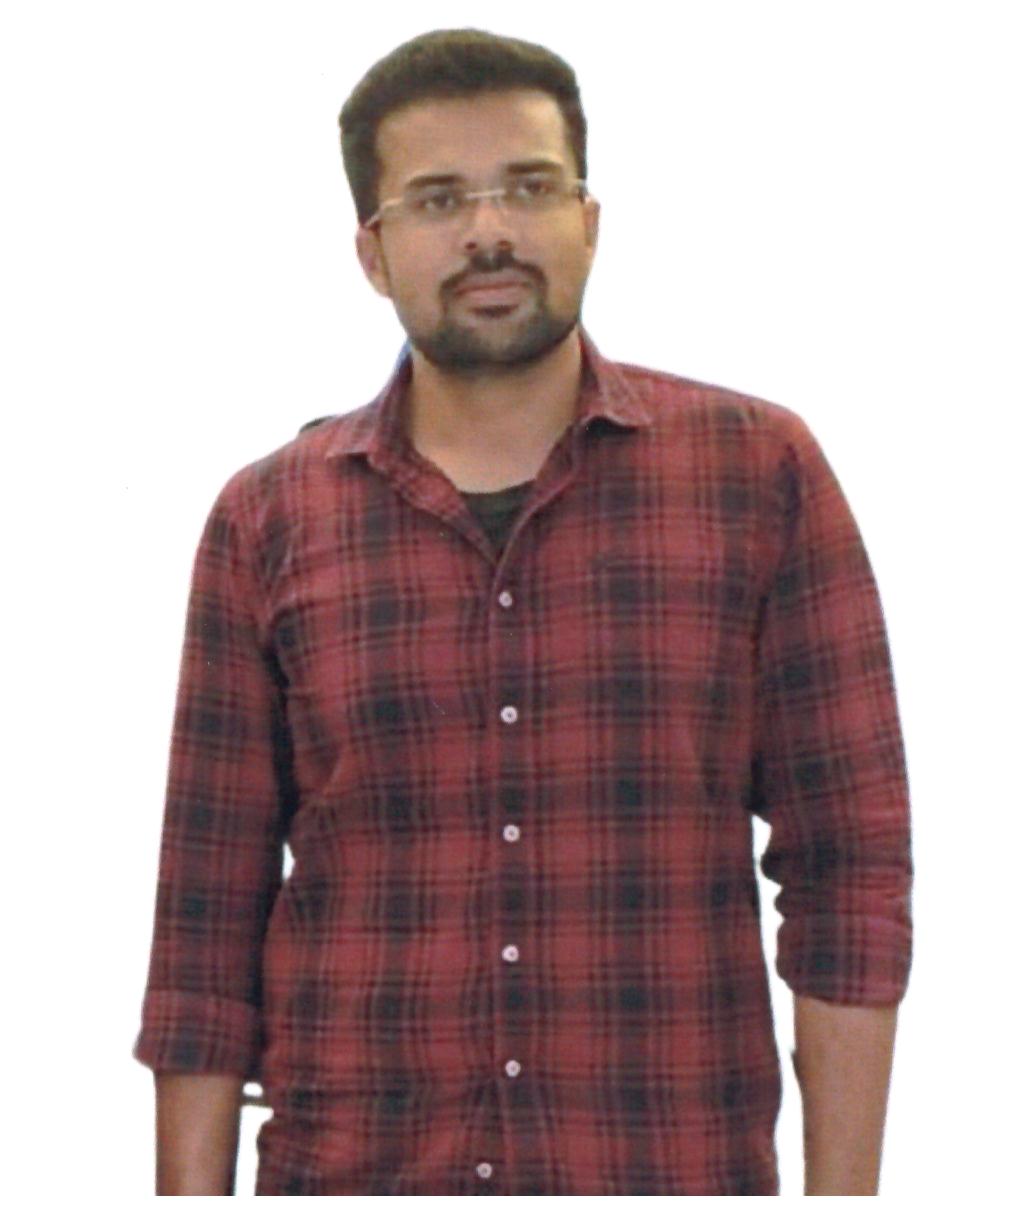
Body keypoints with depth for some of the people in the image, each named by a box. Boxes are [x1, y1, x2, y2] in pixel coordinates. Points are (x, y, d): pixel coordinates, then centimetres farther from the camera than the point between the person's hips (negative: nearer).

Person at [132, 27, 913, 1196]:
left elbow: (851, 868, -1)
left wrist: (842, 1190, -5)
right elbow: (206, 923, 3)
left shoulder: (761, 473, -1)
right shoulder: (266, 521, 2)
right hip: (347, 1168, 1)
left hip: (679, 1165, 0)